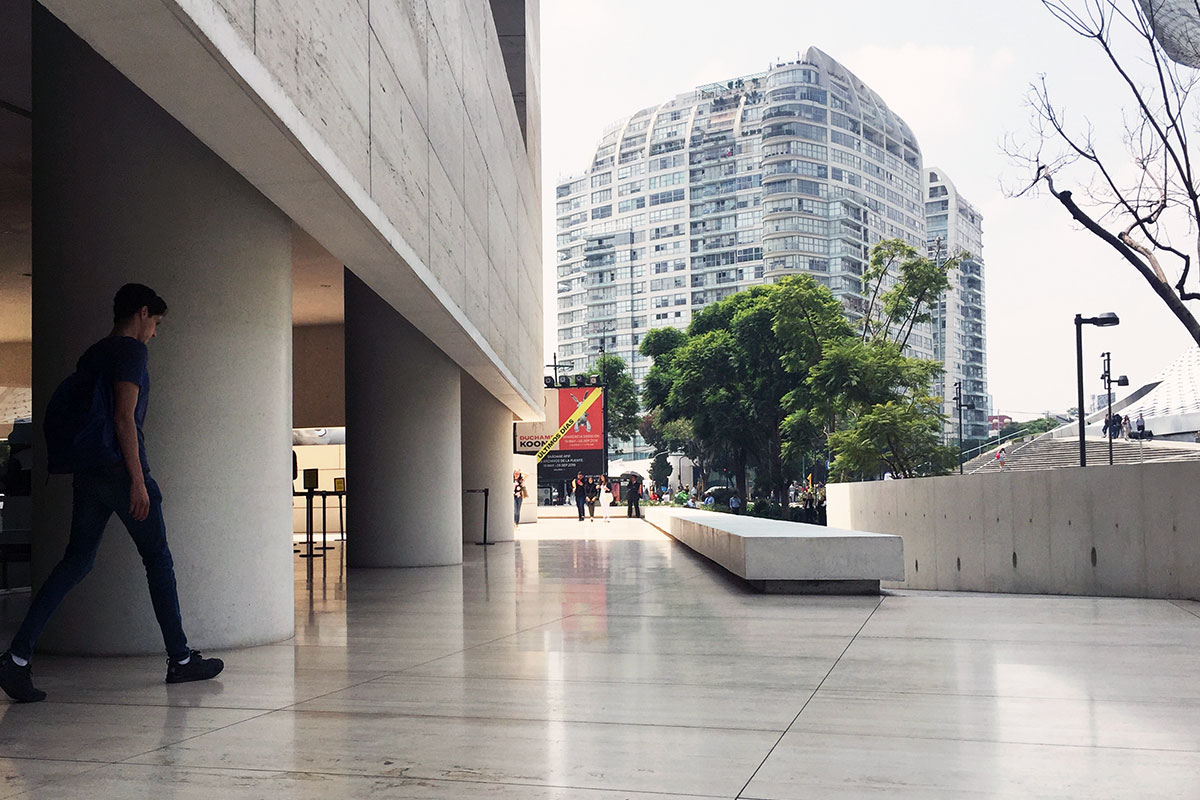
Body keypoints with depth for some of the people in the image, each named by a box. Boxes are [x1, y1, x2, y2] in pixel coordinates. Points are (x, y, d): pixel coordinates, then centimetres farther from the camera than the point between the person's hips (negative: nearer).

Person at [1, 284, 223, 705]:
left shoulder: (91, 355, 19)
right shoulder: (132, 350, -7)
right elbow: (124, 416, -17)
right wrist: (138, 480, -17)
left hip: (86, 473, 8)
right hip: (119, 469, -8)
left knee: (75, 562, 6)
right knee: (158, 559, 3)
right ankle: (180, 659, 11)